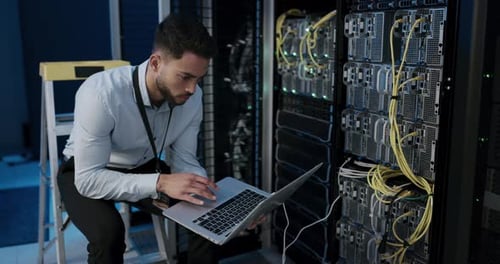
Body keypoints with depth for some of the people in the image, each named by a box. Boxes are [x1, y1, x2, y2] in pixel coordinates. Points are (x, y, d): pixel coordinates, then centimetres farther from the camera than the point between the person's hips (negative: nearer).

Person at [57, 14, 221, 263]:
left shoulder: (192, 97, -19)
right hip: (86, 173, -4)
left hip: (145, 168, 4)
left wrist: (211, 194, -29)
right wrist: (159, 183, -43)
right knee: (108, 231, -33)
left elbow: (184, 160, -10)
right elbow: (88, 179, -33)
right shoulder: (100, 94, -35)